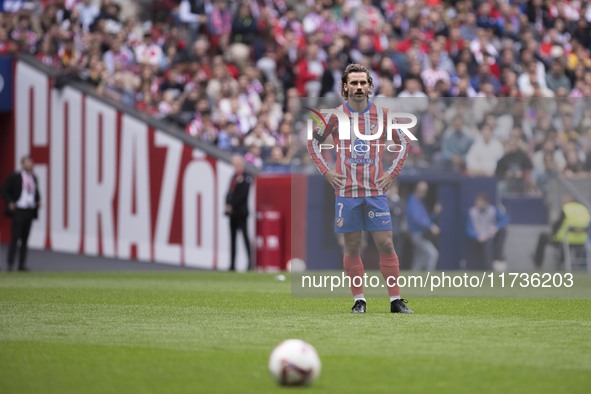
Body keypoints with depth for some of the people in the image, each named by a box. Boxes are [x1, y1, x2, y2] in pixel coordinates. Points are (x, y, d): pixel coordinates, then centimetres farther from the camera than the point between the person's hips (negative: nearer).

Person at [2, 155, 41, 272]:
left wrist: (38, 200, 6)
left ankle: (22, 264, 10)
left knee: (25, 239, 7)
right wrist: (10, 203, -10)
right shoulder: (15, 177, -5)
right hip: (19, 210, -5)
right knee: (15, 238, -7)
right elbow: (4, 190, -1)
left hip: (30, 211, 5)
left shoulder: (34, 178, 11)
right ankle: (10, 264, -5)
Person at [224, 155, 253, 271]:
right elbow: (230, 192, 14)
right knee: (233, 237, 7)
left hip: (241, 210, -8)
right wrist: (228, 205, -1)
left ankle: (250, 260, -9)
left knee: (245, 235, -10)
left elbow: (242, 194, -14)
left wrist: (231, 205, -12)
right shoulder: (234, 177, 15)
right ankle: (232, 264, 9)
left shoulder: (246, 178, -7)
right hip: (232, 212, 8)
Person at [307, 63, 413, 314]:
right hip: (346, 191, 0)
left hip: (376, 190, 1)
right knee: (352, 247, 1)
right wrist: (326, 172, 3)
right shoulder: (335, 116, 1)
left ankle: (396, 300, 0)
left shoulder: (382, 114, 4)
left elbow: (403, 142, 15)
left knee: (385, 244, -4)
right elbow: (313, 142, 13)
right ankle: (359, 300, 9)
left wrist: (392, 173, 5)